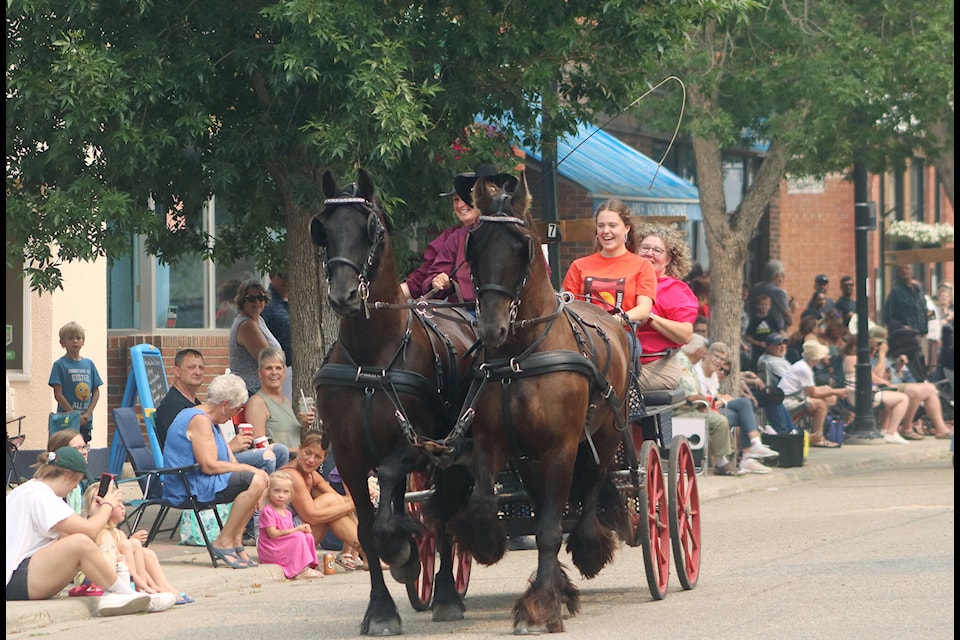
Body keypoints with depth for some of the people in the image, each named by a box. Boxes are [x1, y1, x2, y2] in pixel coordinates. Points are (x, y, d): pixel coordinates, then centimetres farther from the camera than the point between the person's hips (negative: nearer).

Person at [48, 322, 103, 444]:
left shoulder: (89, 364, 10)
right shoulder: (60, 365, -4)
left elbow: (96, 392, 11)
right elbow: (58, 394, -8)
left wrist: (88, 413, -5)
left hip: (86, 421, 5)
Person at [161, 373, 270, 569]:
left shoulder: (208, 420, 20)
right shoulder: (199, 420, -14)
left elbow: (231, 462, 16)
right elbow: (210, 466, -22)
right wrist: (249, 469, -15)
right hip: (189, 489, -11)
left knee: (259, 480, 12)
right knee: (255, 481, -21)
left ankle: (235, 540, 3)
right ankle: (224, 542, -16)